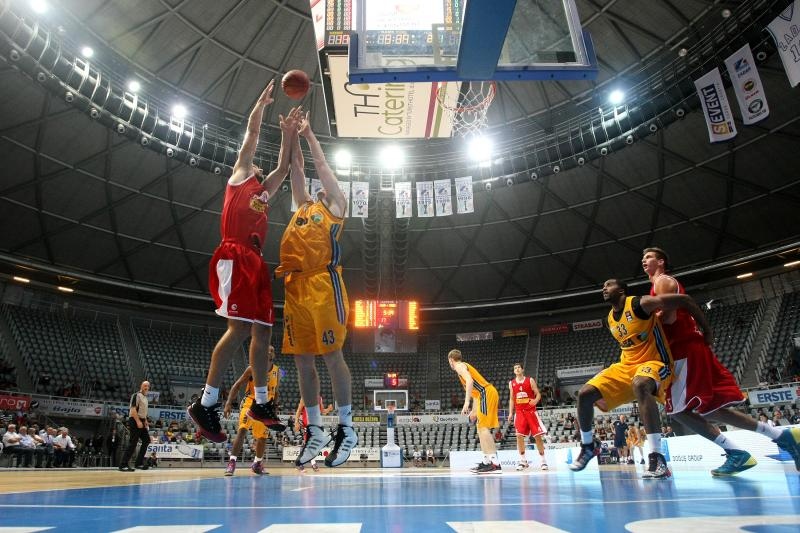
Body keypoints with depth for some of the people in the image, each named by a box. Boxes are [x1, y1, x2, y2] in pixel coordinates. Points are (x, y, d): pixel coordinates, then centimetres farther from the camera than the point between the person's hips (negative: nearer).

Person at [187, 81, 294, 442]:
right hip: (235, 257, -8)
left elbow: (283, 168, 34)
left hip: (255, 261, 8)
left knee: (262, 331, 5)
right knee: (239, 328, -18)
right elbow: (252, 132, 15)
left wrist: (287, 135, 33)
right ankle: (206, 404, -11)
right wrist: (265, 98, 22)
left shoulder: (263, 192, 31)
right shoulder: (239, 177, 15)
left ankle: (260, 403, 13)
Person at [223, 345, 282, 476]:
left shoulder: (277, 371, 1)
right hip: (250, 403, -4)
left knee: (263, 437, 11)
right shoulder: (253, 368, -11)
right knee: (242, 430, -22)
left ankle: (257, 464, 30)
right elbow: (237, 385, -11)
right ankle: (232, 462, -20)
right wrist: (229, 403, -21)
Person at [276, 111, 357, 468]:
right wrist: (293, 135, 25)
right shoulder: (304, 206, 27)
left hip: (324, 283, -6)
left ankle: (347, 429, 7)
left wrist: (309, 133, 23)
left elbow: (321, 164, 14)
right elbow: (297, 167, 28)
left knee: (331, 356, -5)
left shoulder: (336, 206, 13)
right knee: (302, 360, 7)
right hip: (295, 285, 6)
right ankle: (315, 431, 18)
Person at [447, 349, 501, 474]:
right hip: (486, 394, 10)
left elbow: (470, 380, -22)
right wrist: (474, 410, 34)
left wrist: (466, 402, -28)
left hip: (486, 393, -10)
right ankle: (486, 461, 14)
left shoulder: (459, 366, -1)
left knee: (483, 428, -14)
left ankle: (495, 463, -21)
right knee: (481, 428, 14)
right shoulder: (465, 366, 28)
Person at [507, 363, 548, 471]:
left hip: (531, 411, -2)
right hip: (519, 412, 2)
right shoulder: (511, 383, 8)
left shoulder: (530, 380, -1)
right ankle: (523, 460, 3)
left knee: (538, 436, -3)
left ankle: (543, 460, 7)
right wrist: (510, 413, 7)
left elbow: (538, 394, -1)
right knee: (519, 436, -8)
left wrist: (535, 400, -24)